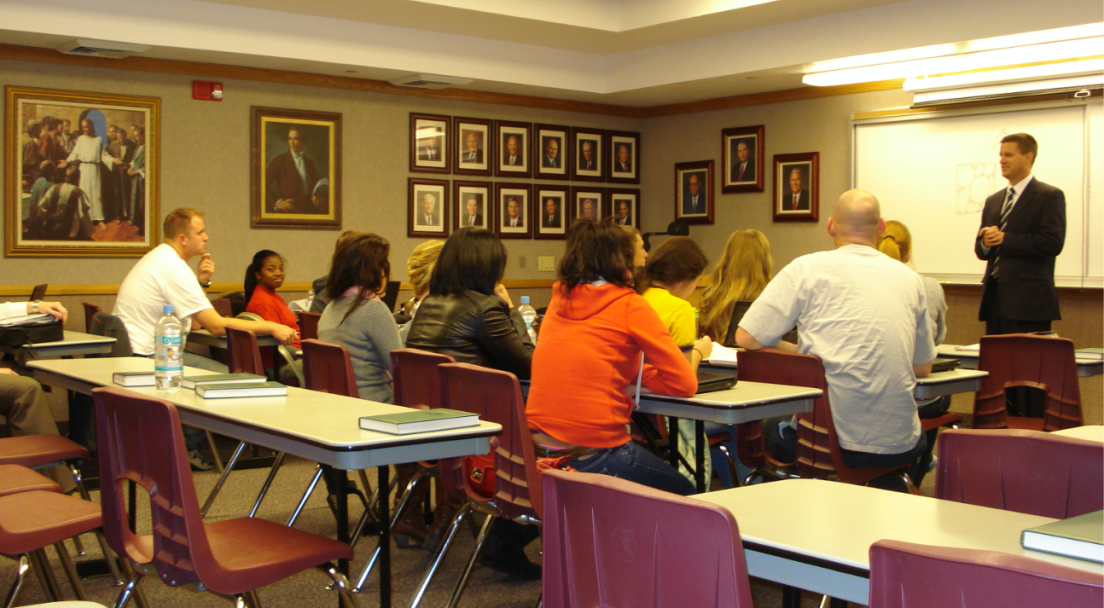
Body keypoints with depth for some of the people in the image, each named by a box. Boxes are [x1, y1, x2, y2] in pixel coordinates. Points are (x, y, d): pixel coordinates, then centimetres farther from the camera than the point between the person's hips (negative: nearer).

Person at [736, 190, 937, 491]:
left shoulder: (807, 268, -1)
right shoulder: (910, 279, 9)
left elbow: (746, 338, -2)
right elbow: (923, 367, 18)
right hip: (897, 445, 3)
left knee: (764, 429, 27)